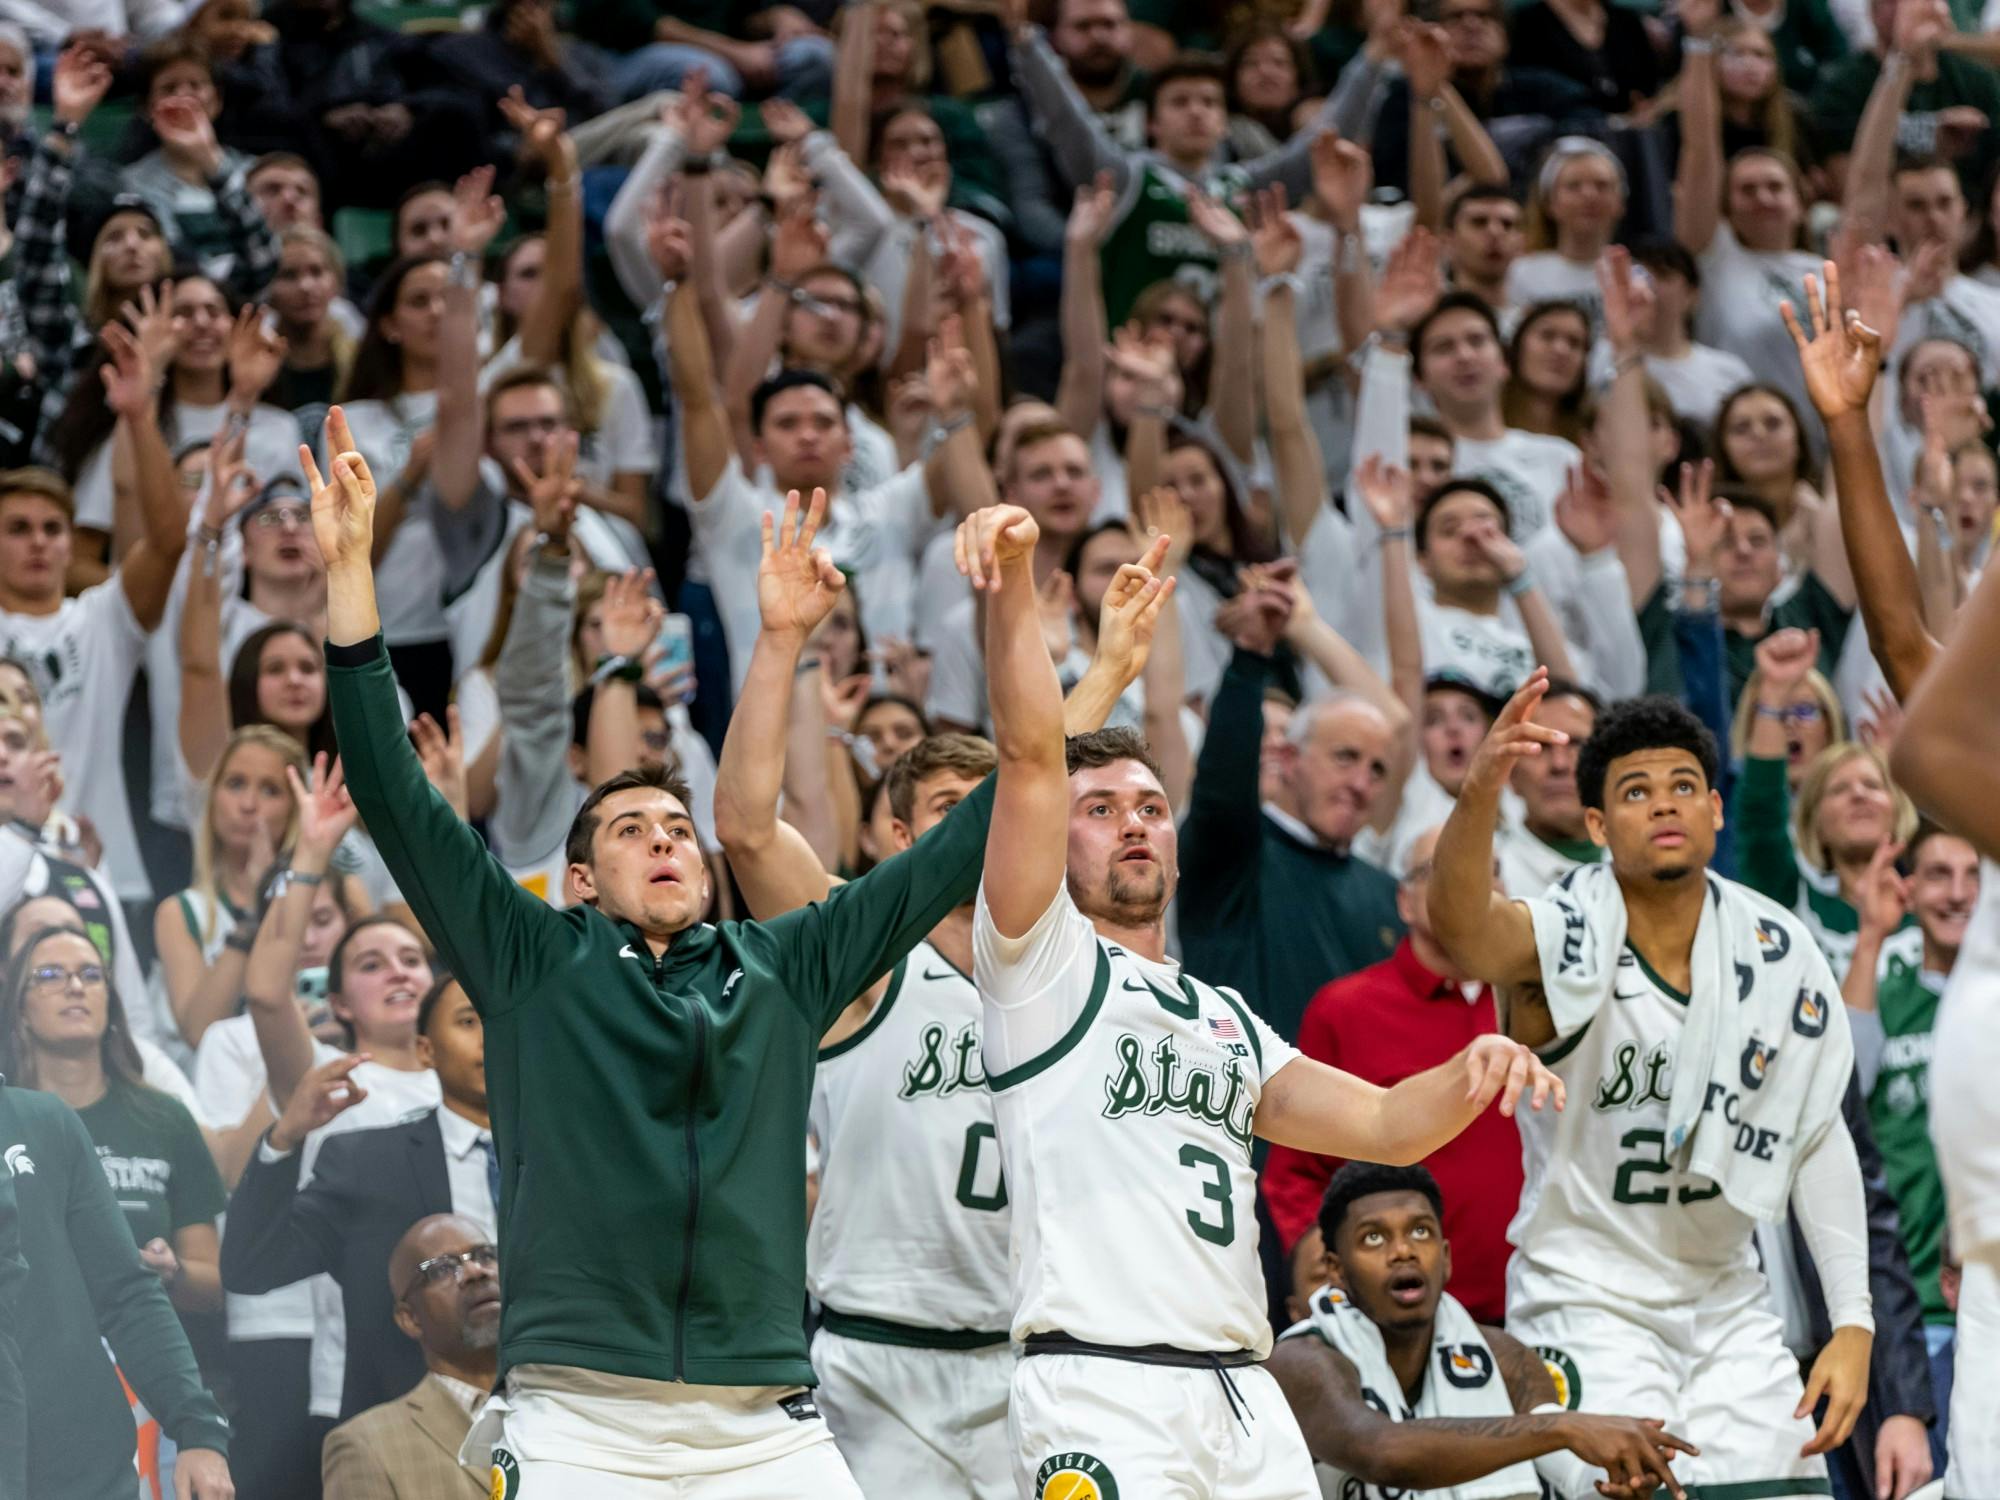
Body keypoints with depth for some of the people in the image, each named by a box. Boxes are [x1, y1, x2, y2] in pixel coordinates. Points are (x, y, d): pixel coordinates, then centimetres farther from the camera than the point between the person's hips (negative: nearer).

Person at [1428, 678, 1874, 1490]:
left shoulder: (1779, 952, -2)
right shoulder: (1564, 940, -16)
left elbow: (1819, 1138, 5)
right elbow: (1459, 926, -39)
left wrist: (1853, 1324, -2)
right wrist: (1480, 789, -60)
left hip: (1726, 1299, 5)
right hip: (1587, 1295, -5)